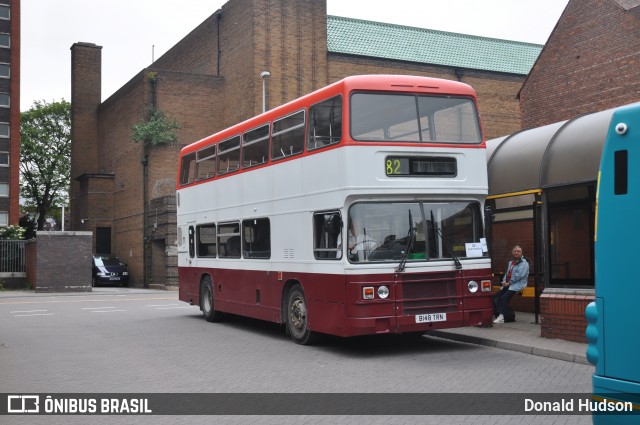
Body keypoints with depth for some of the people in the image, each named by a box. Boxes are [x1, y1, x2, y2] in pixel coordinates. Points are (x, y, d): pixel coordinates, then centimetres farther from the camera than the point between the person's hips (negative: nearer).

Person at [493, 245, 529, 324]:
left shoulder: (524, 263, -4)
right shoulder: (511, 262, 23)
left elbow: (519, 276, -13)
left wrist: (509, 283, -12)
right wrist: (504, 282, 4)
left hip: (517, 285, -8)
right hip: (507, 284, 8)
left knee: (504, 297, -28)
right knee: (495, 296, -11)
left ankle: (501, 317, -28)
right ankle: (498, 315, -13)